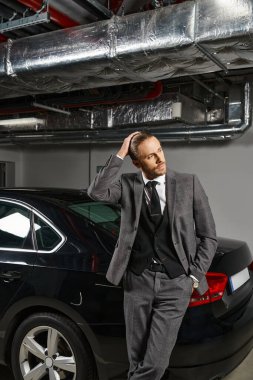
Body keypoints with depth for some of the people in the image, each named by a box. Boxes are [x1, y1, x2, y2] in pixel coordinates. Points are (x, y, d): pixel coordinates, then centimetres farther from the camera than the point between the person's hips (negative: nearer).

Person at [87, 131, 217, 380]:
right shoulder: (128, 185, 2)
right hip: (137, 280, 1)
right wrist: (119, 155, -15)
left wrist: (195, 276, -2)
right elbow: (96, 192, -18)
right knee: (137, 359, 14)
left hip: (176, 283, -1)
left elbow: (208, 236, 4)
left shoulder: (189, 184, 0)